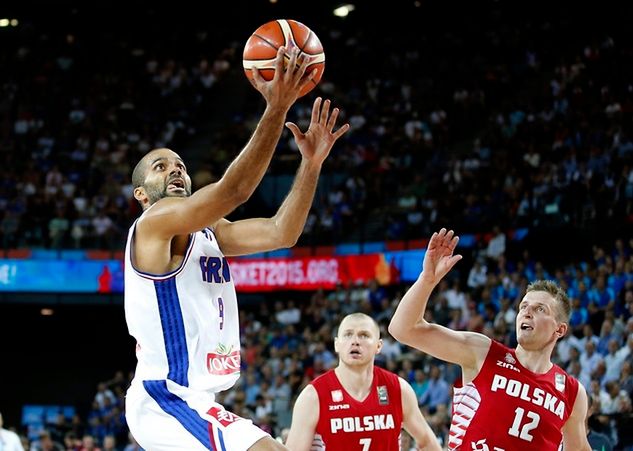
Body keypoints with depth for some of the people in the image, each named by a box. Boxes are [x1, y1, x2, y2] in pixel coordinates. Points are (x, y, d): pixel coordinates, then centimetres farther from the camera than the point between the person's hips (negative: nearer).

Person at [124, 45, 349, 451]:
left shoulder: (208, 232, 17)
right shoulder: (154, 223, -9)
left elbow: (280, 233, 3)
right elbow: (232, 190, -24)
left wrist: (311, 162, -6)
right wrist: (276, 109, -28)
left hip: (190, 400, 10)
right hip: (168, 399, -10)